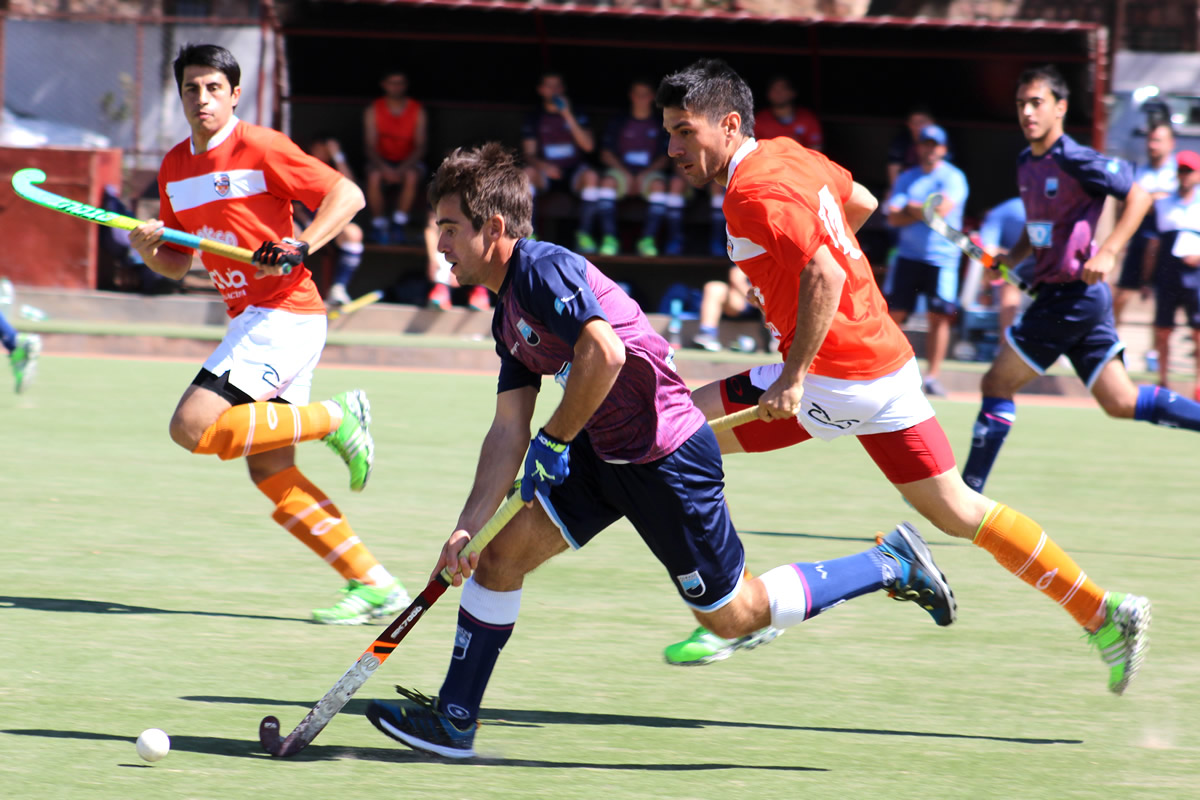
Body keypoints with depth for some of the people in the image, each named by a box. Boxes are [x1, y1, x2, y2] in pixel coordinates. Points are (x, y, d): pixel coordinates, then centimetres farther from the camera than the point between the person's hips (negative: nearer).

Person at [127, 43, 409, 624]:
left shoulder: (260, 148, -10)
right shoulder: (175, 168, 13)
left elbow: (347, 193, -10)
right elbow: (179, 263, 20)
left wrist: (300, 246, -22)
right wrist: (147, 248, -2)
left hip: (283, 311, -8)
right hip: (252, 320, 8)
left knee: (193, 428, -19)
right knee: (270, 473, 3)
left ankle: (337, 419, -6)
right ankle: (373, 585, 6)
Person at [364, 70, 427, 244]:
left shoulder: (417, 111, -5)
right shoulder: (373, 110, -4)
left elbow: (420, 147, -8)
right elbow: (370, 146, -7)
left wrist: (403, 169, -25)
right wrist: (384, 169, -26)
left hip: (408, 162, 0)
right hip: (381, 161, 0)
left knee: (412, 176, -35)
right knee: (374, 177, -34)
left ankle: (398, 223, -25)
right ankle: (379, 224, -18)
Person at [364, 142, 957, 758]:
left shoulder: (542, 269, -19)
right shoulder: (508, 314, 12)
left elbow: (604, 354, -33)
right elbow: (508, 432, 10)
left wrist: (553, 442, -20)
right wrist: (467, 527, 1)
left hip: (666, 456, -10)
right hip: (601, 453, 10)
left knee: (731, 615, 3)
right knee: (498, 553, 1)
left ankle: (892, 566, 15)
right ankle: (453, 720, 9)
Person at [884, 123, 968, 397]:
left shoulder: (953, 177, -1)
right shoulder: (906, 178, 11)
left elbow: (941, 209, -16)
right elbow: (894, 218, 0)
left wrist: (911, 207, -3)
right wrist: (925, 212, -11)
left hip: (942, 258, -3)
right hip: (908, 256, 3)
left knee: (938, 317, -5)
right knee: (894, 313, 0)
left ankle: (932, 375, 2)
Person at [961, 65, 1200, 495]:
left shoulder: (1075, 161, -14)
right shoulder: (1026, 163, 12)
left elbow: (1139, 196, -14)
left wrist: (1107, 253, -24)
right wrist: (1011, 258, 8)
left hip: (1074, 295, -9)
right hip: (1056, 294, 9)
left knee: (997, 384, -2)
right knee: (1121, 403, 8)